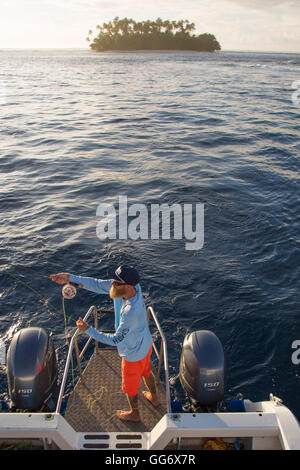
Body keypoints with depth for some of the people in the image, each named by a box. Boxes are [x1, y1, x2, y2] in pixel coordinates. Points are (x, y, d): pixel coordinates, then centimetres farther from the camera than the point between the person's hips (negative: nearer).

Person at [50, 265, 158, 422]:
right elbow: (98, 285, -16)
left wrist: (88, 330, -27)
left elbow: (116, 340, -31)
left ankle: (134, 414, 51)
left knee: (130, 385, 22)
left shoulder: (131, 312, -44)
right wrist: (71, 278, -22)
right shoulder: (132, 285, -23)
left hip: (134, 354, -7)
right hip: (145, 343, 7)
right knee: (146, 371, 35)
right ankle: (153, 398, 62)